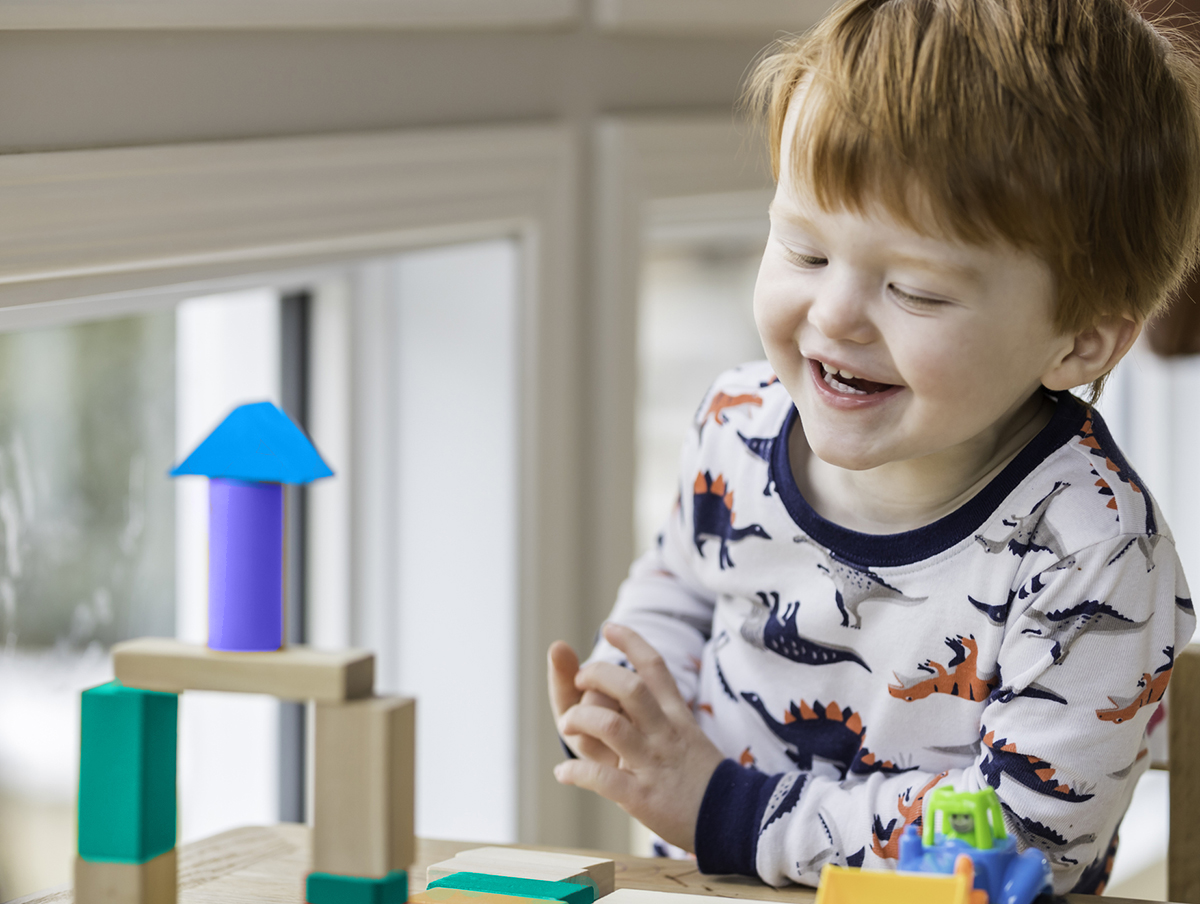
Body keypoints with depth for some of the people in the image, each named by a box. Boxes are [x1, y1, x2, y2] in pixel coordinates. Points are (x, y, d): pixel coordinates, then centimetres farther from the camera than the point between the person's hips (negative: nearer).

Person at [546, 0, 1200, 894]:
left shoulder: (1085, 552, -19)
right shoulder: (742, 422, -2)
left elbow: (1033, 828, -20)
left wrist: (731, 813, -18)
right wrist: (629, 708, -3)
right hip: (708, 890, 5)